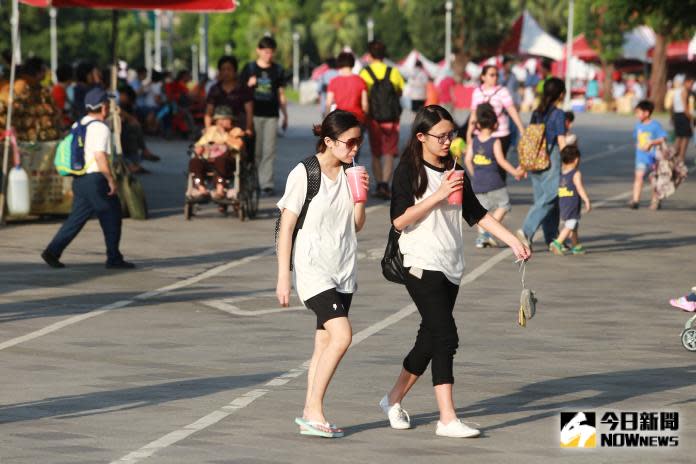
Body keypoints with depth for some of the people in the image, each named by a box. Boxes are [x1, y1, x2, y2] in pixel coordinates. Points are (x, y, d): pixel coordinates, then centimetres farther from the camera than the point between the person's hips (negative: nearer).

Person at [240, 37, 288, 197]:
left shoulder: (277, 70, 10)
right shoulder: (250, 68, 4)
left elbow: (281, 95, 15)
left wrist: (285, 116, 14)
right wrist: (249, 84, -14)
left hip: (271, 115, 1)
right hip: (254, 114, -1)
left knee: (269, 150, -6)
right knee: (254, 151, 2)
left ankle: (267, 183, -7)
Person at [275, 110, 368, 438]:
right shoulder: (304, 174, -10)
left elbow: (357, 224, 12)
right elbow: (286, 227, -9)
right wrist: (283, 278, -11)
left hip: (343, 271, 6)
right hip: (312, 270, -6)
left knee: (325, 344, 7)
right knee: (341, 335, -19)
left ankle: (309, 416, 14)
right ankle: (314, 412, -11)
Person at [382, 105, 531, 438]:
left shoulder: (454, 171, 14)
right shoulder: (408, 172, -6)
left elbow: (477, 214, 14)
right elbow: (399, 220, -13)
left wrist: (513, 242, 6)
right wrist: (437, 196, -18)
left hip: (451, 267, 7)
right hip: (422, 265, -7)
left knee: (430, 340, 10)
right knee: (445, 336, -15)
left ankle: (394, 399, 27)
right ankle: (447, 419, -16)